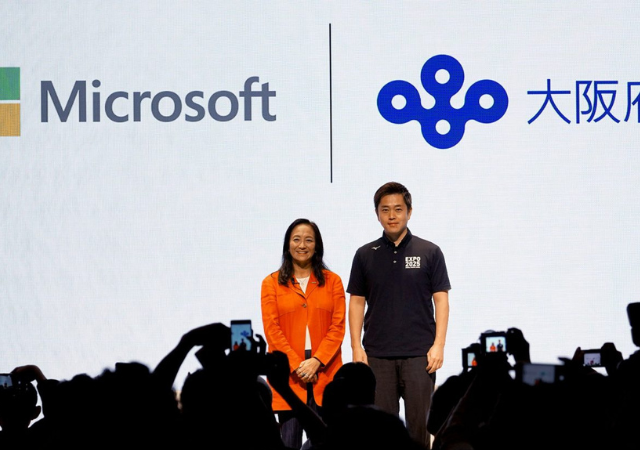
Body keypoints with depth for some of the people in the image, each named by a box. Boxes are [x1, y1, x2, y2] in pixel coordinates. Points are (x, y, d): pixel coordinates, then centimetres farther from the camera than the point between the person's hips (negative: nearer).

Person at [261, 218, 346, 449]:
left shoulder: (332, 281, 11)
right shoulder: (272, 283, 8)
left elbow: (338, 326, 3)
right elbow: (272, 329, 1)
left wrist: (316, 361, -9)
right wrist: (296, 365, -9)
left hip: (324, 372, 1)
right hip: (288, 374, -1)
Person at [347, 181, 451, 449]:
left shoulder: (429, 252, 3)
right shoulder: (365, 255, 8)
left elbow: (441, 300, 2)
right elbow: (356, 302, 9)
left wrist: (438, 345, -7)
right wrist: (357, 347, -1)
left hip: (419, 354, -2)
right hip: (377, 354, 2)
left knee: (419, 424, -1)